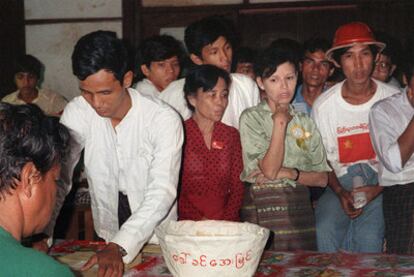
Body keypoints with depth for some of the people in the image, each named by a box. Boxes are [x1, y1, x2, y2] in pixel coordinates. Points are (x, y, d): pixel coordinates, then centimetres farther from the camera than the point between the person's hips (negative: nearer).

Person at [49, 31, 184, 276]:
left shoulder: (165, 119, -19)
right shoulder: (77, 112, -9)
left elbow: (162, 193, -24)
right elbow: (57, 174, -10)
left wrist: (119, 246, -35)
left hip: (156, 238, -2)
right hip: (106, 238, 3)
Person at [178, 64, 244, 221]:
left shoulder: (231, 135, 13)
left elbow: (238, 186, 9)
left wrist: (222, 219, -7)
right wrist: (201, 221, -13)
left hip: (226, 221, 3)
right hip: (188, 222, -3)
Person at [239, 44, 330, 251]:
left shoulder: (305, 122, 13)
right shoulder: (251, 118, 0)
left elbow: (322, 178, 9)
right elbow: (269, 170, -12)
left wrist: (289, 173, -8)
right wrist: (280, 123, -8)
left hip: (298, 206, 4)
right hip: (262, 206, -3)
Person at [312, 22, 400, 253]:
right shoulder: (323, 105, -1)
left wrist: (377, 189, -13)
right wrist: (340, 193, -12)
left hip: (382, 183, -1)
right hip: (340, 183, 1)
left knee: (369, 237, -25)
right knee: (325, 231, -24)